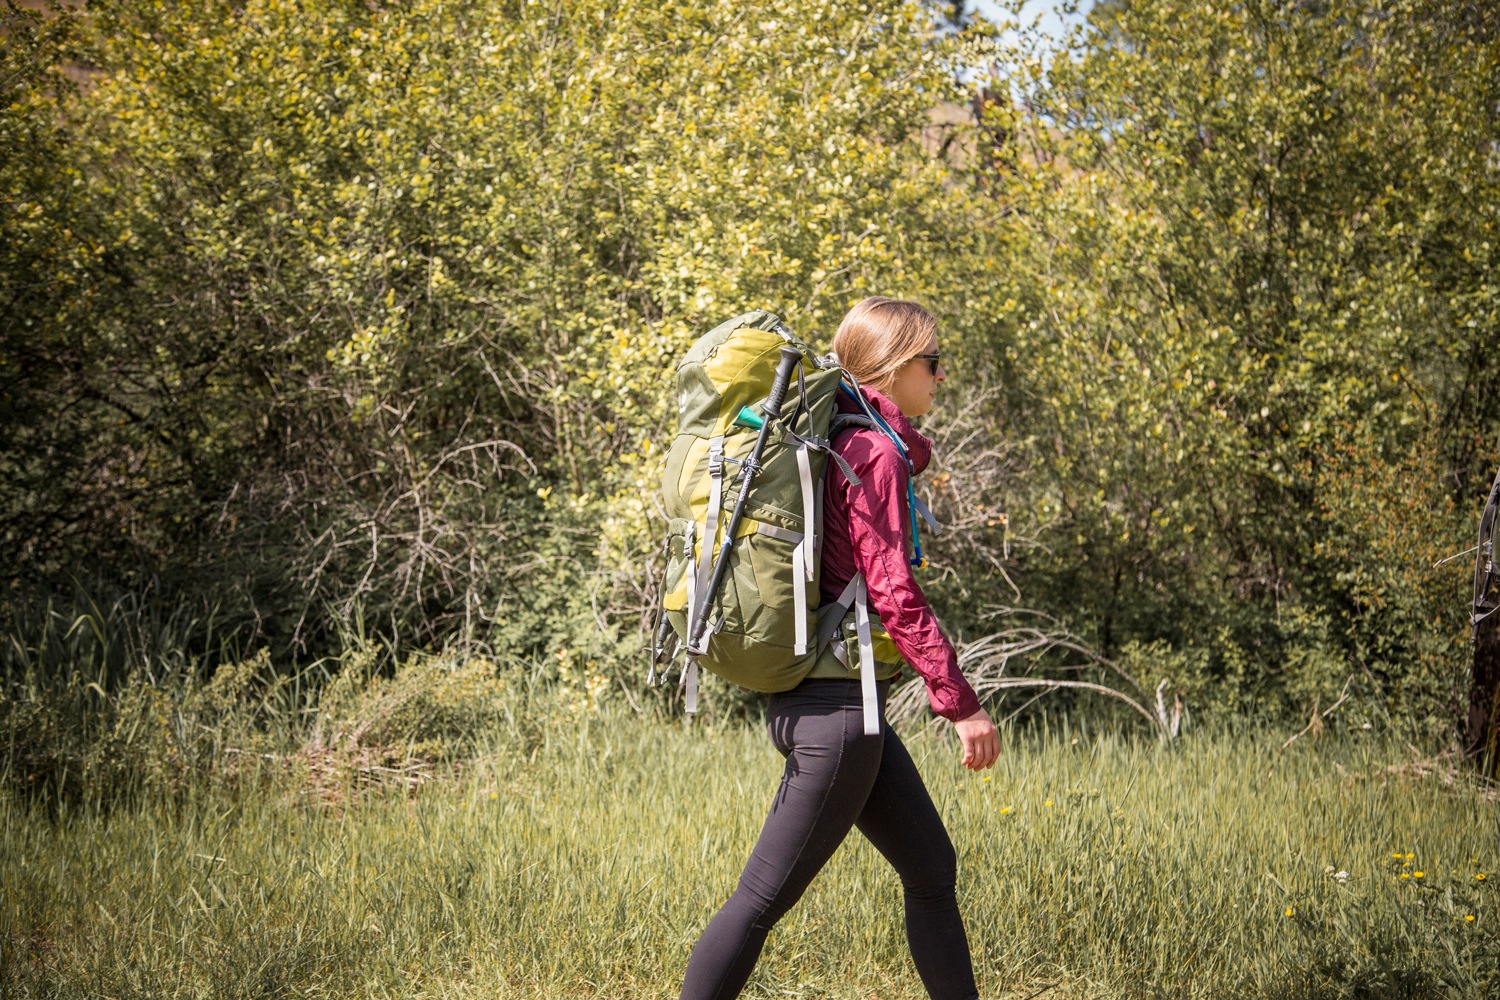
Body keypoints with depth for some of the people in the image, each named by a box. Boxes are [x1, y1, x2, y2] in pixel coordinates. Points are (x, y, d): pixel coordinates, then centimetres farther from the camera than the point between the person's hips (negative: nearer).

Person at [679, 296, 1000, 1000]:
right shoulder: (875, 450, -13)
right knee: (764, 896, -6)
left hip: (845, 702, 10)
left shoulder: (843, 442, 14)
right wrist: (960, 703, -16)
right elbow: (894, 592, -19)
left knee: (932, 869, 16)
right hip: (839, 703, -10)